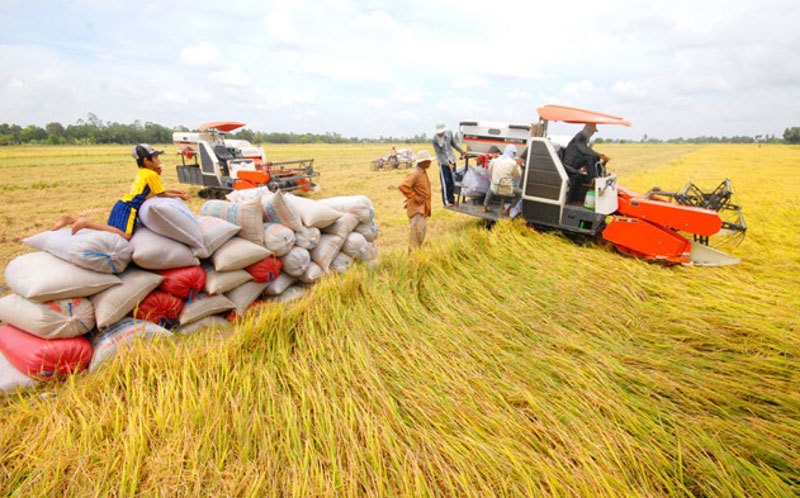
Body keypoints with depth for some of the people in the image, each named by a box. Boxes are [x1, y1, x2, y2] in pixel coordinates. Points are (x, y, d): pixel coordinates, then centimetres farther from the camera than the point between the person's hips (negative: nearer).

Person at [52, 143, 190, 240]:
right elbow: (163, 195, -4)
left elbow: (159, 191, 23)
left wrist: (175, 191, 14)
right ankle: (87, 223, -20)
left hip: (121, 205, 10)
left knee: (110, 230, 16)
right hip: (128, 208, -10)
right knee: (125, 236, -26)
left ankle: (70, 219, 15)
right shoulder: (152, 174, -8)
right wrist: (180, 196, 6)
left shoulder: (142, 172, 21)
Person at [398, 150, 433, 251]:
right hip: (416, 207, -10)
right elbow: (403, 186, -32)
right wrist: (414, 198, -24)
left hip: (423, 207, 10)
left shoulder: (423, 172, 11)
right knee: (417, 230, -10)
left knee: (422, 229, 16)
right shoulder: (414, 174, -20)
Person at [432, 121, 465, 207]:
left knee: (452, 181, 8)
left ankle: (452, 199, 20)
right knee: (445, 182, -6)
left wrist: (461, 151, 17)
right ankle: (446, 201, 3)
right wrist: (448, 163, -20)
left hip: (452, 159, 5)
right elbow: (439, 153, -15)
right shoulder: (435, 139, -17)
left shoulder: (449, 133, -5)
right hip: (443, 162, -4)